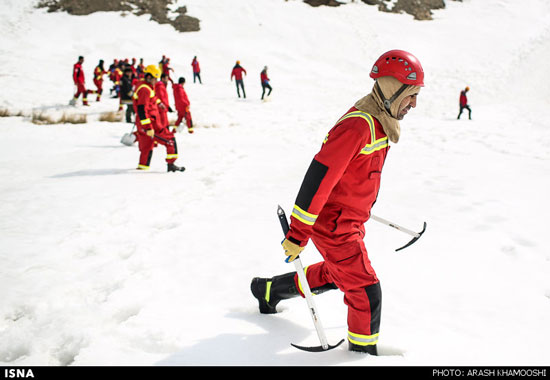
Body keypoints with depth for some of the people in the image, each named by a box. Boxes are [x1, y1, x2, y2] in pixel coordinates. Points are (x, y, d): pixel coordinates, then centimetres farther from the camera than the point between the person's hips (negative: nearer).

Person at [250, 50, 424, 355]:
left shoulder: (378, 121, 3)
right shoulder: (359, 126, -28)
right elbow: (319, 176, -30)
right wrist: (298, 233, -29)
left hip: (350, 218, 10)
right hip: (334, 225, -10)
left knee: (335, 274, 28)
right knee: (367, 292, -3)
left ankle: (269, 290, 45)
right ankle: (363, 350, 20)